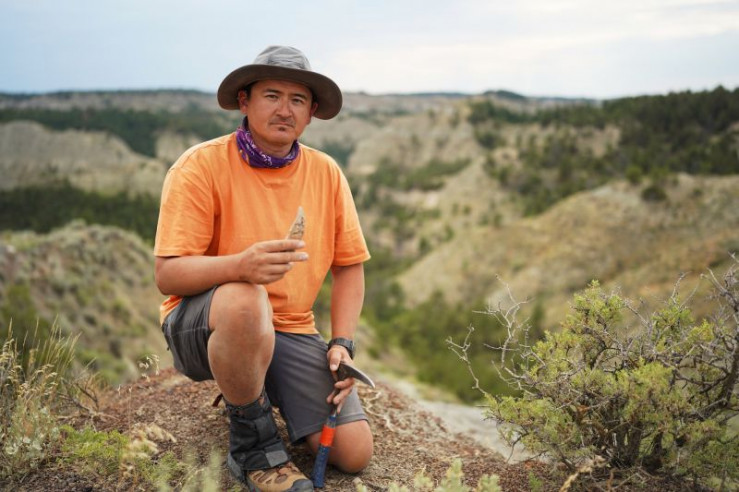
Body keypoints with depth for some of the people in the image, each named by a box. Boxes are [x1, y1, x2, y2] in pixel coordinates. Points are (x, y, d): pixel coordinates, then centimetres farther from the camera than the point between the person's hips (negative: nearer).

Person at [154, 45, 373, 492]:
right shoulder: (201, 166, -11)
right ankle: (253, 442, -13)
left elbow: (349, 267, 8)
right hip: (202, 327, -4)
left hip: (291, 330, 4)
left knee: (354, 452, -10)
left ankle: (259, 391, 19)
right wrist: (241, 265, -37)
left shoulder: (326, 173, 2)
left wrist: (342, 344, -6)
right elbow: (168, 275, -18)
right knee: (244, 300, -40)